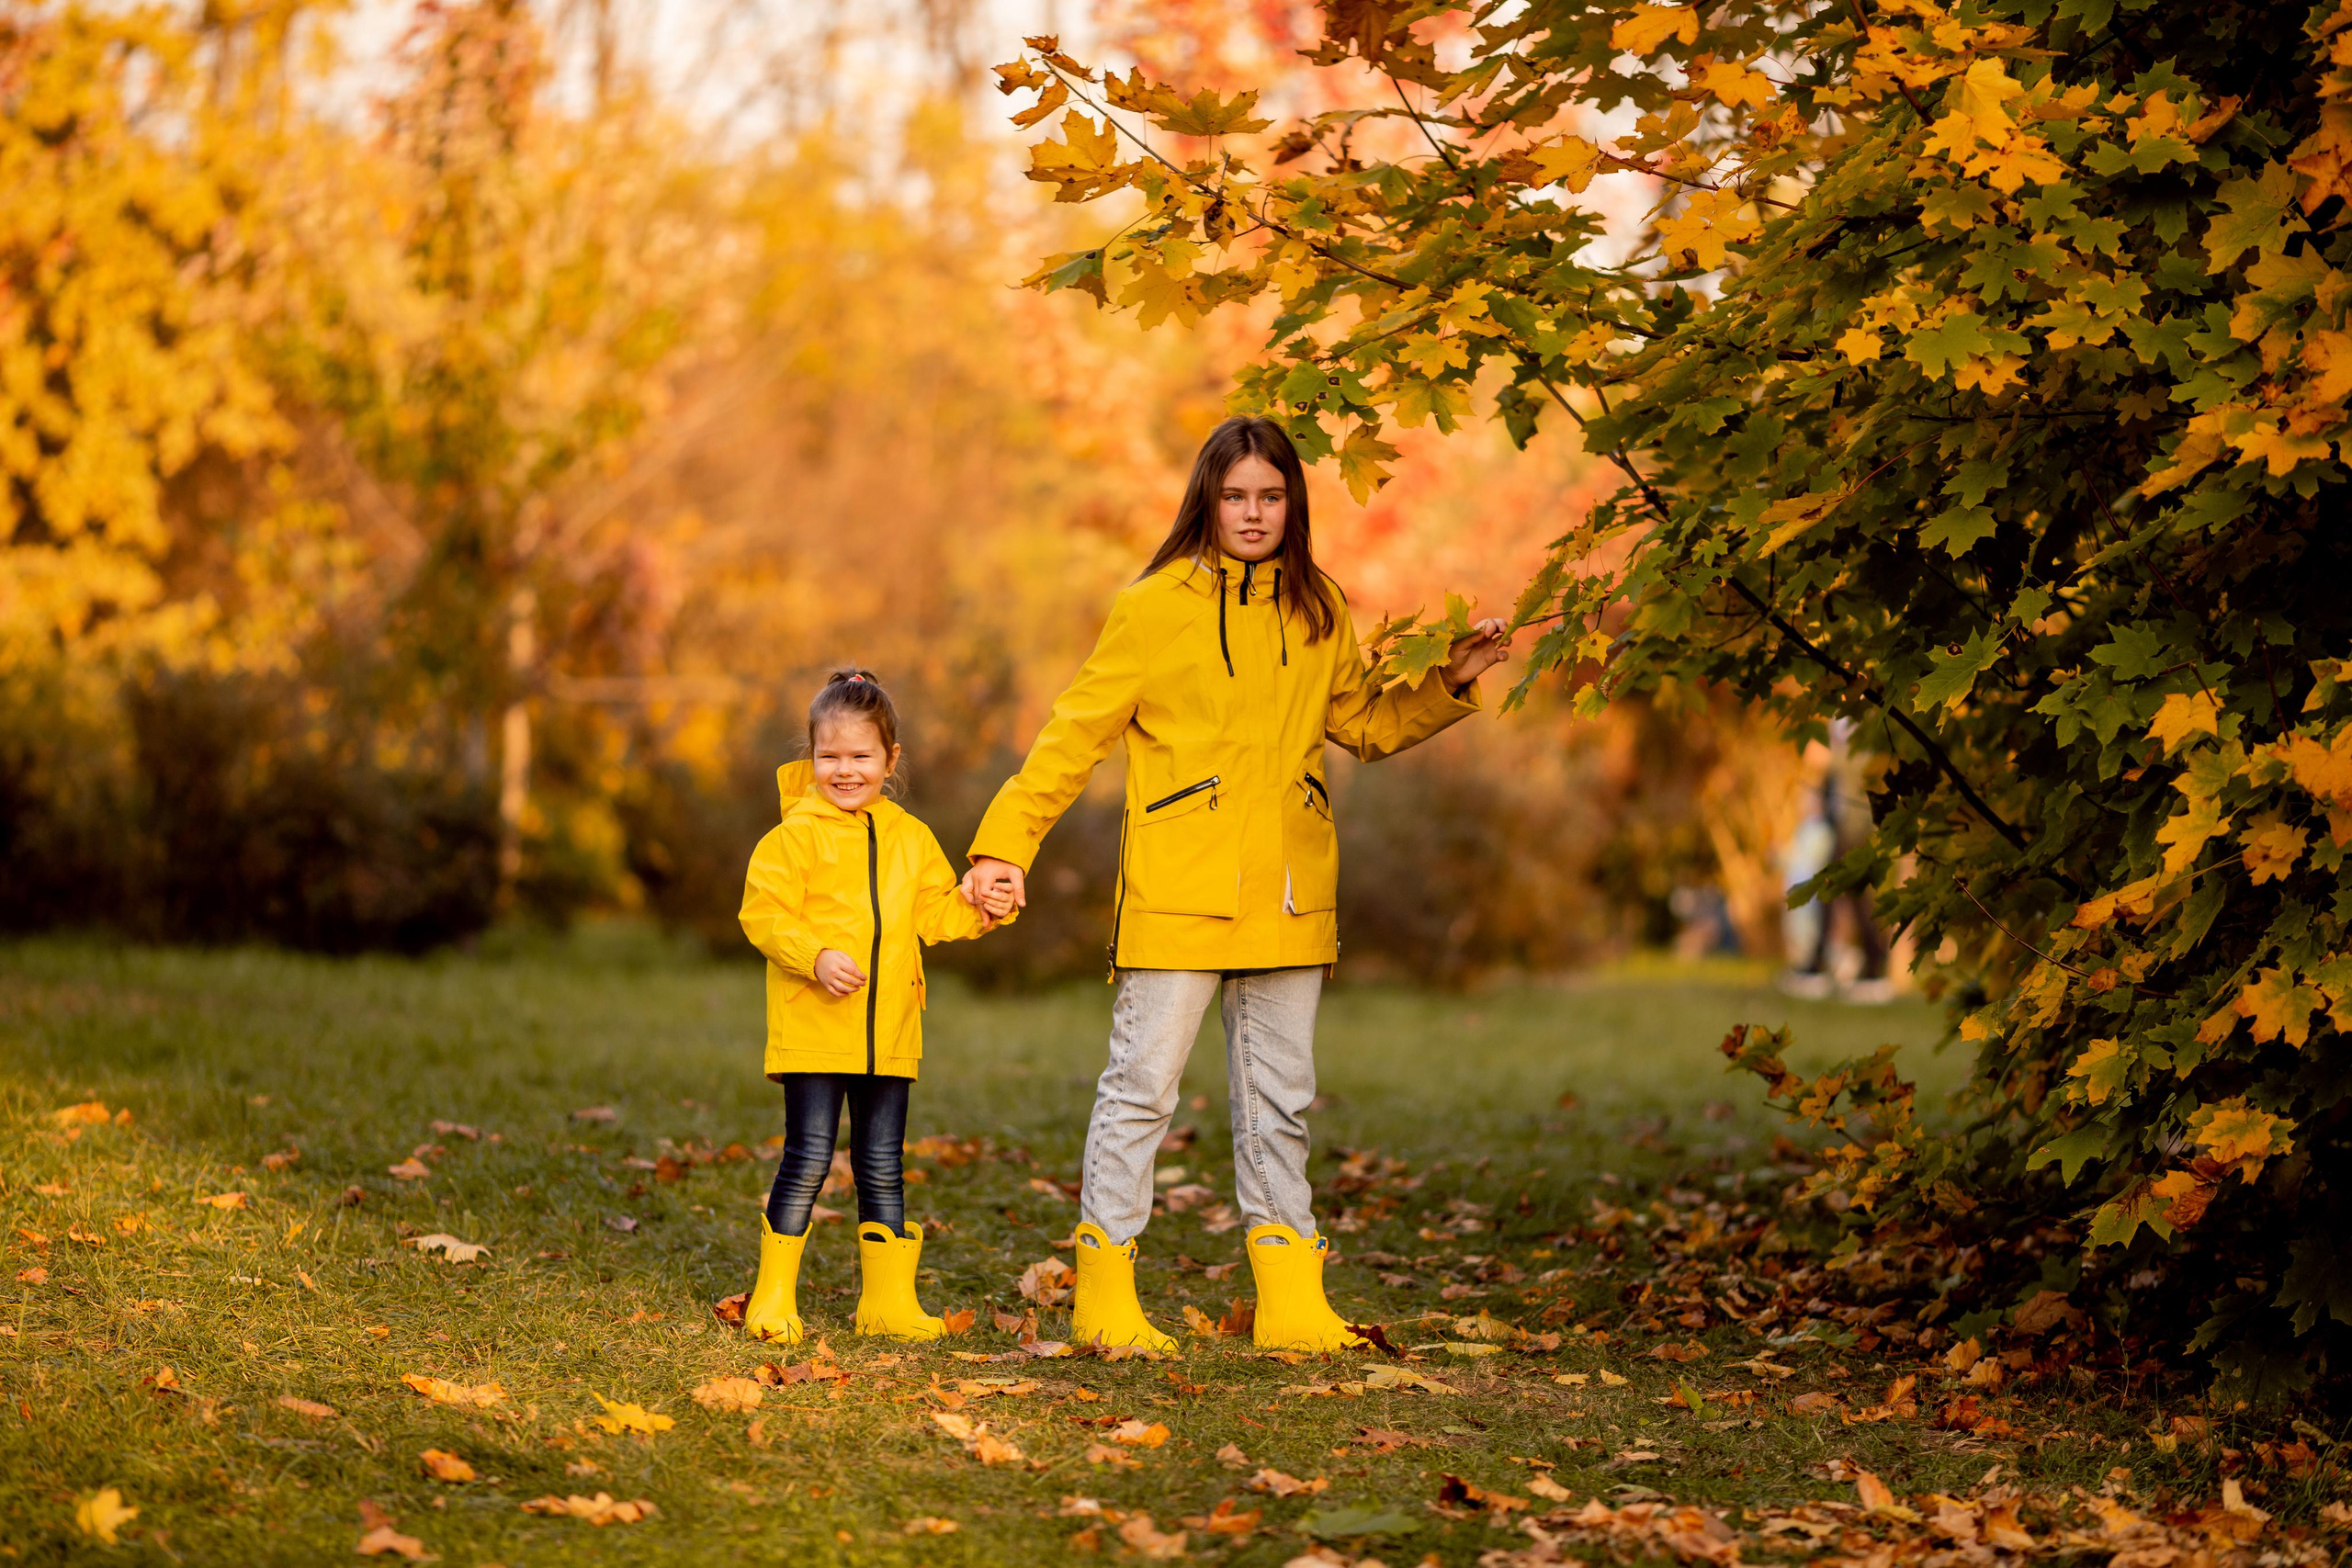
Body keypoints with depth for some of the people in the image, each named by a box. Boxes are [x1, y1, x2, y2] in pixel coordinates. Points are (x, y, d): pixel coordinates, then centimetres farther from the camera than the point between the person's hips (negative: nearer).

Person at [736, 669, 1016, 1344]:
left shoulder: (911, 839, 12)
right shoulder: (797, 834, -5)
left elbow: (933, 913, 17)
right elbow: (764, 913, -10)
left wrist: (976, 910, -2)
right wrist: (816, 957, -23)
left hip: (889, 1035, 5)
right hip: (812, 1030, -5)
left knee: (882, 1166, 10)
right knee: (808, 1158, -6)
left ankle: (889, 1300, 17)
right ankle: (773, 1297, 3)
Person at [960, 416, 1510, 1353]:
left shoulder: (1318, 612, 10)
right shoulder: (1154, 608, -3)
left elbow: (1366, 724, 23)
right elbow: (1076, 735, -1)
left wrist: (1450, 683, 8)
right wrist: (1005, 844, -7)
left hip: (1285, 891, 4)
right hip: (1178, 890, -4)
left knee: (1279, 1099, 8)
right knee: (1141, 1087, -4)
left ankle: (1291, 1303, 14)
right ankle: (1104, 1293, 5)